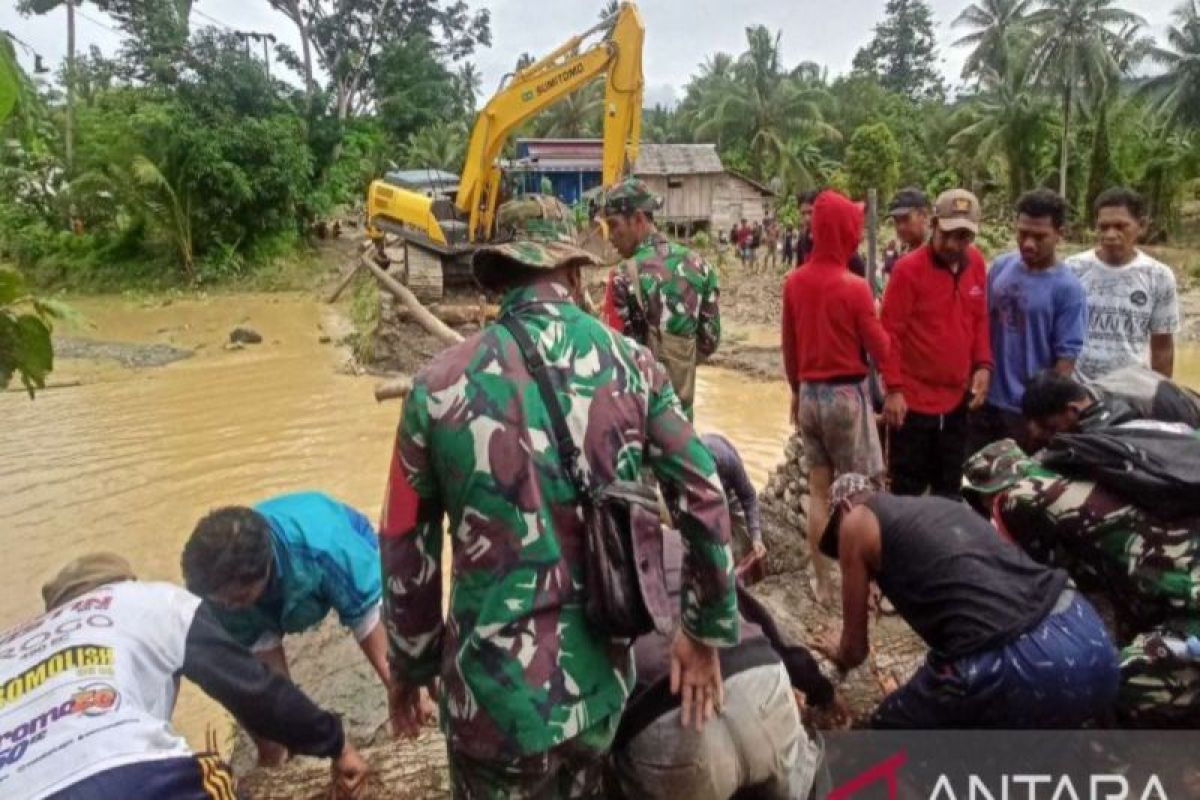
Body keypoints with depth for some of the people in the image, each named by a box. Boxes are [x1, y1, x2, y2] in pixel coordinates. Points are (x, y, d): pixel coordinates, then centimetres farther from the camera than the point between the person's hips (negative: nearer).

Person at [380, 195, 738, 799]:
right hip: (598, 683, 2)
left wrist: (409, 667, 12)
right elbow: (705, 499, -5)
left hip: (494, 690, -2)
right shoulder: (631, 366, -5)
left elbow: (406, 545, -3)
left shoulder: (441, 383, -10)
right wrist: (706, 633, 8)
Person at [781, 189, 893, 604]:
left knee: (818, 490, 13)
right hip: (847, 394, -5)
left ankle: (822, 582, 20)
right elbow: (879, 346, -8)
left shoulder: (794, 282, 2)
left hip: (809, 394, 6)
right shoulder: (854, 287, -15)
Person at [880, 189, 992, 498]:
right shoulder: (908, 268, -14)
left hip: (958, 398, 6)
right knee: (908, 490, 5)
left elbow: (979, 319, 13)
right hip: (913, 399, -5)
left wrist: (983, 364, 0)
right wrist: (894, 388, -16)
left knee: (949, 490, 17)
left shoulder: (977, 263, 3)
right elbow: (890, 331, -13)